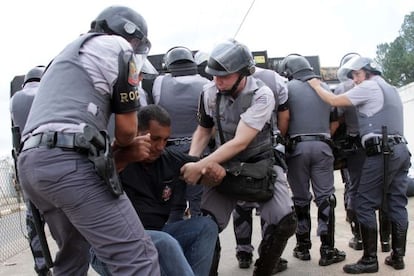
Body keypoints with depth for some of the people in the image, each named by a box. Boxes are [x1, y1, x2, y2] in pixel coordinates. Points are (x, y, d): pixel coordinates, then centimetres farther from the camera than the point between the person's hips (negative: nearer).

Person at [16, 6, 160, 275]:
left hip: (31, 162, 10)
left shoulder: (71, 51, 33)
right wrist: (118, 146, 29)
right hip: (69, 161, -9)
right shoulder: (118, 48, 7)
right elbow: (127, 130, 8)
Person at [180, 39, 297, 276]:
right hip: (225, 164, 3)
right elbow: (203, 131, 7)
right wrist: (190, 162, -9)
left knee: (285, 222, -16)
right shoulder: (209, 92, -9)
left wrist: (200, 166, -33)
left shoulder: (262, 95, -22)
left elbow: (240, 142, -28)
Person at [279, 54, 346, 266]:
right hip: (322, 146, 2)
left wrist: (284, 137, 11)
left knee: (300, 198, 8)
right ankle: (327, 250, 2)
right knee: (325, 197, 3)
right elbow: (335, 117, 12)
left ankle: (303, 247, 15)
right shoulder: (325, 87, 13)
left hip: (297, 146, -2)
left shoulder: (288, 87, 2)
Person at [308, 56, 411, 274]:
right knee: (397, 204, 9)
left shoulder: (368, 87, -2)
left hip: (381, 152, -9)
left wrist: (316, 86, 9)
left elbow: (334, 101, -5)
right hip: (400, 150, 9)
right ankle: (398, 256, 12)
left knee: (365, 204, -5)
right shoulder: (391, 90, 26)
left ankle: (370, 260, -4)